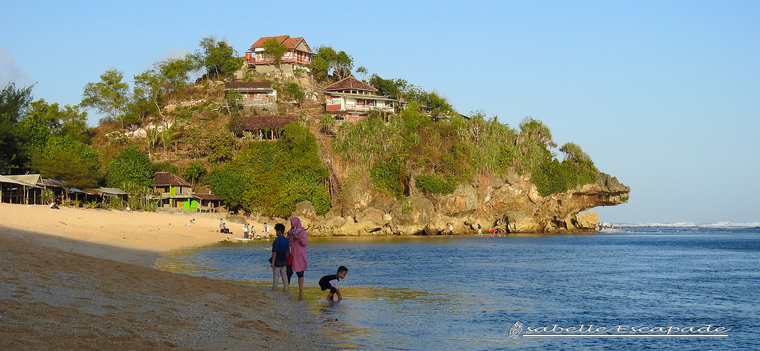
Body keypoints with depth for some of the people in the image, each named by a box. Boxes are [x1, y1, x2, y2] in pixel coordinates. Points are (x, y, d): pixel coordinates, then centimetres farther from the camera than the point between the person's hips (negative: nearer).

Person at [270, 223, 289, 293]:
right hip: (284, 261, 6)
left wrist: (272, 262, -16)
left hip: (277, 261, -6)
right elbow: (288, 251, 10)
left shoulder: (277, 240, -17)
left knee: (275, 276, 3)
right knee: (284, 275, 11)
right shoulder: (286, 240, 3)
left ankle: (274, 289, 9)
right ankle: (285, 289, 12)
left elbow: (274, 252, -19)